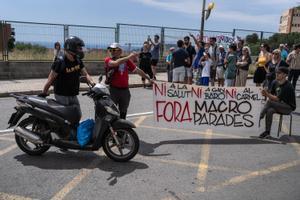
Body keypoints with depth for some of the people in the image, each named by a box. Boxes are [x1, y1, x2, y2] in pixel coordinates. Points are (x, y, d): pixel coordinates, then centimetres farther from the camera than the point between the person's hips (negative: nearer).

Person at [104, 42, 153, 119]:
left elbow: (137, 70, 13)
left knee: (123, 113, 16)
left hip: (125, 90, 4)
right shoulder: (108, 60, -3)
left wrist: (149, 78, 15)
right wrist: (128, 57, -28)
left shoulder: (126, 60, 7)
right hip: (113, 90, -4)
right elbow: (115, 63, -26)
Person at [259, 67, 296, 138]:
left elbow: (277, 99, -25)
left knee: (269, 102, -30)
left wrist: (267, 94, -34)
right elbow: (272, 95, 2)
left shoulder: (287, 86, -21)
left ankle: (260, 116, -12)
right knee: (269, 111, -27)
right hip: (279, 105, 6)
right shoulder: (275, 83, 1)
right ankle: (267, 132, -22)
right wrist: (266, 94, -19)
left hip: (289, 107, -6)